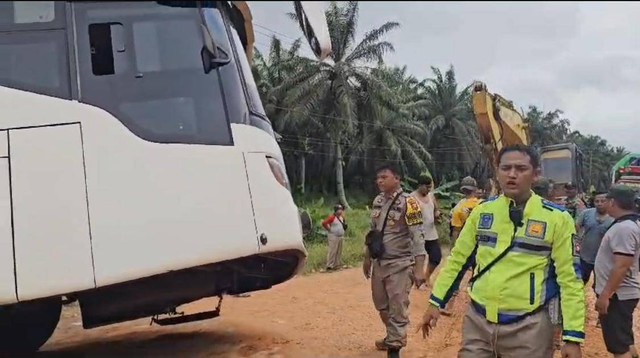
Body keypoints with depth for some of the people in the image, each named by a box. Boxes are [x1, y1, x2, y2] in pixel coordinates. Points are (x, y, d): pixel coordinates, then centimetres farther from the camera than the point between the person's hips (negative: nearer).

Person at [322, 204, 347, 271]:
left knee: (339, 252, 12)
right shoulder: (332, 217, -15)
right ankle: (330, 266, -7)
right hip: (333, 237, -9)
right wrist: (329, 229, -14)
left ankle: (336, 265, 19)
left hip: (341, 237, 9)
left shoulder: (341, 217, 11)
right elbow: (324, 223, -22)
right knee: (332, 251, -10)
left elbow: (344, 226, 28)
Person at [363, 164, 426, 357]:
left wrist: (419, 269, -23)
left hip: (400, 265, -7)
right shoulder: (377, 201, 9)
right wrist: (367, 258, 20)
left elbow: (418, 236, -17)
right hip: (379, 263, 7)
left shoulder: (408, 202, -13)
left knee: (397, 309, -3)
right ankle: (393, 337, 40)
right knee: (381, 306, 18)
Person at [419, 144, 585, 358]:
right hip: (478, 321, 3)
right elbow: (457, 259, 10)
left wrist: (573, 336, -9)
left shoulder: (557, 219, -7)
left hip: (528, 327, -3)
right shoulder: (482, 211, 3)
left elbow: (570, 278, -6)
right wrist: (435, 302, 7)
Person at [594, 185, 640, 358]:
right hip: (621, 293, 10)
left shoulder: (623, 228, -23)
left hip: (617, 295, -10)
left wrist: (605, 295, -24)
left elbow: (622, 266, -27)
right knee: (623, 340, 21)